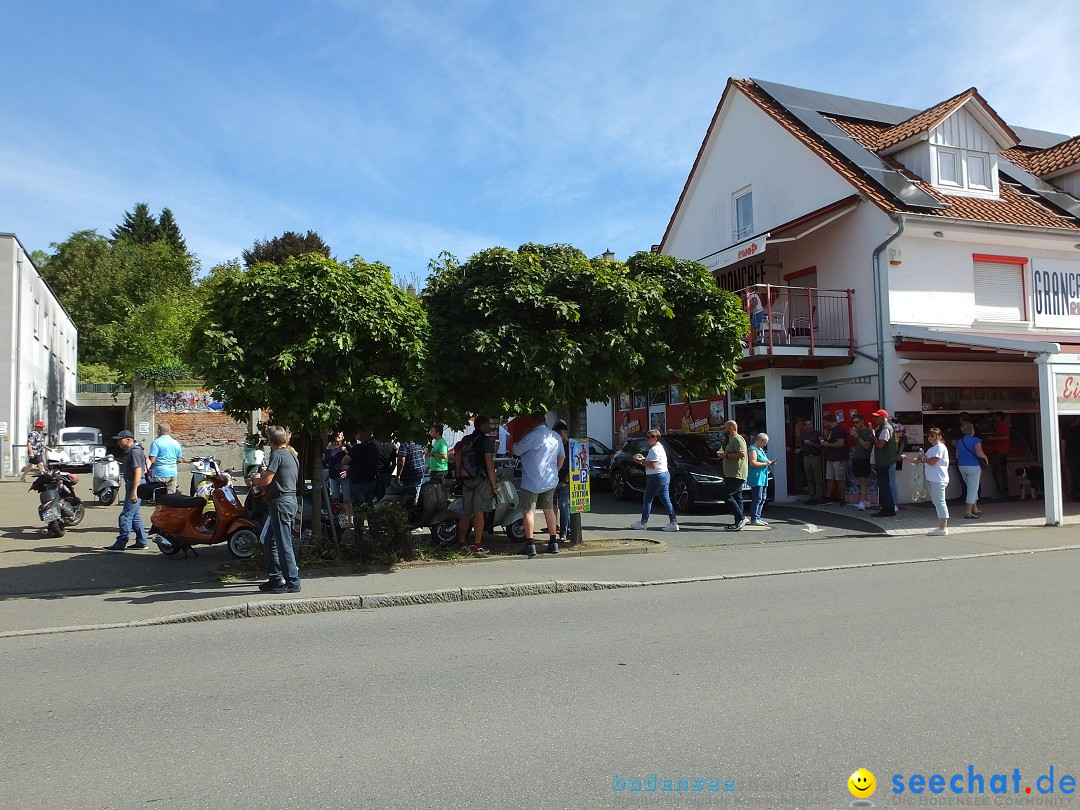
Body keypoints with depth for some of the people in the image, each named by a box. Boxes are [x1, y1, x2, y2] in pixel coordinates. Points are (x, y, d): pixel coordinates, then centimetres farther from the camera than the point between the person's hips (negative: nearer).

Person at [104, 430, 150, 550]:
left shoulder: (134, 452, -15)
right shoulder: (129, 452, 18)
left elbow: (138, 472, -21)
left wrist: (134, 492, -26)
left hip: (135, 486, -11)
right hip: (131, 485, 11)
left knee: (126, 515, -9)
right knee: (135, 516, 13)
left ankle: (121, 543, -7)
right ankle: (142, 541, 17)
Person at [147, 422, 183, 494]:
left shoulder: (156, 443, -10)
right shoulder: (176, 443, 8)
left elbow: (152, 460, -14)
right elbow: (179, 459, 16)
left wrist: (150, 469, 5)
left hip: (160, 474, -5)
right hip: (173, 474, 5)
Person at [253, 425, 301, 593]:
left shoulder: (277, 455, -12)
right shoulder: (291, 455, 17)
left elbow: (266, 480, -15)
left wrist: (255, 480, 4)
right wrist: (263, 475, 18)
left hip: (281, 502, -10)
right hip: (290, 499, 10)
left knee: (284, 544, -6)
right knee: (271, 542, 17)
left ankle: (292, 583, -3)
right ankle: (275, 578, 22)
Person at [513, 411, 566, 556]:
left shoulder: (532, 436, -17)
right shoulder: (556, 437, 6)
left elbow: (515, 451, -8)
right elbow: (562, 457, 17)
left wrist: (516, 440, 10)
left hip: (532, 481, -7)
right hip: (551, 481, 7)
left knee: (529, 511, 0)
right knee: (549, 510, 15)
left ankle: (530, 544, -3)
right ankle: (553, 543, 17)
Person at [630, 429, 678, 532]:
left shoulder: (654, 449, -16)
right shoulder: (660, 447, 17)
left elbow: (653, 465, -23)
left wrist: (641, 462, -12)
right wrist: (643, 459, 13)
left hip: (656, 477, -10)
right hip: (664, 475, 10)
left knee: (647, 499, 2)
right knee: (666, 500, 8)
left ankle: (643, 522, 10)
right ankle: (673, 523, 4)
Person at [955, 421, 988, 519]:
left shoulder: (959, 441, 9)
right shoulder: (975, 440, -11)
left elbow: (957, 456, 13)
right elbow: (979, 453, -21)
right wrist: (985, 457, -2)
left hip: (961, 466, 6)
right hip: (973, 466, -6)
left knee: (971, 488, 22)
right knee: (973, 489, -2)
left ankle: (975, 509, 29)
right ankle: (968, 512, -7)